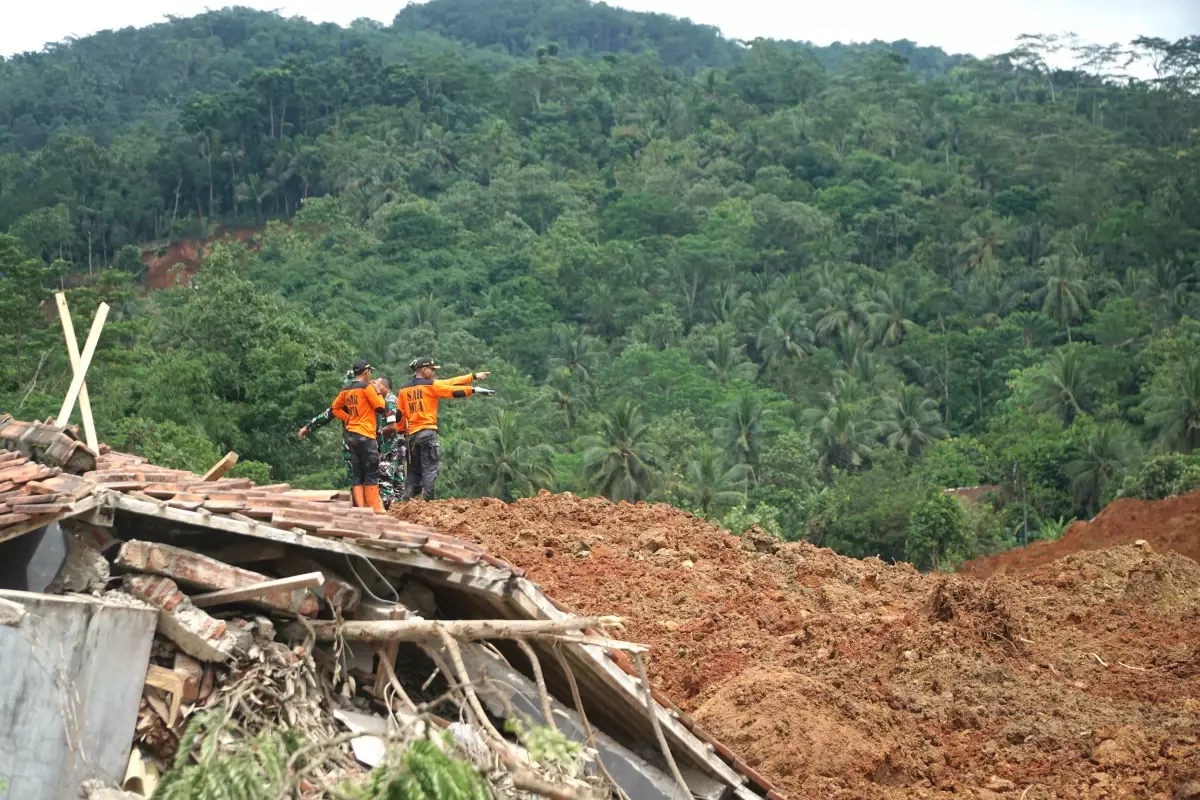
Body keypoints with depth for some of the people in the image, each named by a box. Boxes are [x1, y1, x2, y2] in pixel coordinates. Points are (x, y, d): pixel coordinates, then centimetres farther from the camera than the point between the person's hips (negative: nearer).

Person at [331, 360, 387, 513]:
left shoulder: (346, 389, 11)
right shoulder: (367, 386, -10)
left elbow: (335, 408, 16)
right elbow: (380, 407, -9)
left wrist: (349, 419, 15)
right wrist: (377, 392, 6)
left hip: (351, 434, 7)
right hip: (366, 435, -7)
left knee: (357, 474, 8)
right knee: (371, 474, -3)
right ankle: (374, 509, -4)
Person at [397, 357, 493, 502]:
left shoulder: (403, 389, 11)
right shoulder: (431, 385, -4)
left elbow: (400, 414, 11)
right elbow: (453, 390, -6)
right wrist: (474, 390, -2)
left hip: (412, 434, 6)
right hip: (428, 432, -6)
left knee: (414, 469, 13)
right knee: (430, 468, -5)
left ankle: (405, 500, 6)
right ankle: (427, 501, -13)